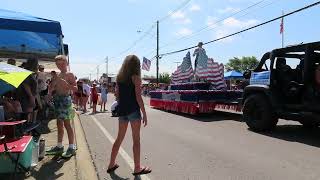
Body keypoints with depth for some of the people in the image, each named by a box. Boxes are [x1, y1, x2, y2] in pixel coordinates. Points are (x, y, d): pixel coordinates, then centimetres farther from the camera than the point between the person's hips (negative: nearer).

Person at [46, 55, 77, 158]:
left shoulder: (69, 74, -4)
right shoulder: (58, 76, 16)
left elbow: (75, 89, -12)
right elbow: (52, 88, 24)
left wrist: (66, 84, -25)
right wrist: (52, 88, 2)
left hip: (65, 99, -7)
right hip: (57, 99, 7)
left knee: (67, 124, -6)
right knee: (59, 124, 12)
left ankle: (71, 147, 0)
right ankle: (59, 147, 22)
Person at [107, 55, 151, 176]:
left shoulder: (119, 77, 10)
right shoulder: (135, 77, -8)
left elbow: (117, 95, 11)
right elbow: (138, 97, -13)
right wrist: (144, 114, -9)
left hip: (122, 110, 6)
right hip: (133, 110, -6)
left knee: (119, 138, 18)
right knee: (136, 140, 4)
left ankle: (111, 165, 27)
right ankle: (137, 168, 14)